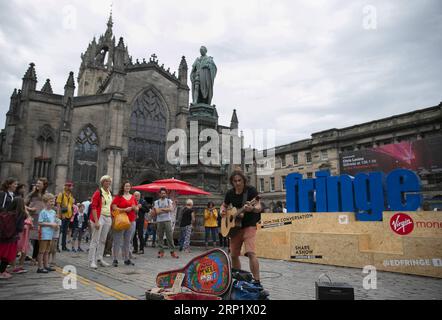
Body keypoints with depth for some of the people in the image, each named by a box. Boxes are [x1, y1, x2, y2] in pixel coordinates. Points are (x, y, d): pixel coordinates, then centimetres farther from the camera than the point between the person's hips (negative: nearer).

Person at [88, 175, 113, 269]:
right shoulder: (98, 192, -8)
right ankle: (92, 261, 1)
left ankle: (99, 259, 22)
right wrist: (96, 221, -19)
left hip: (108, 218, 7)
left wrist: (111, 219, 12)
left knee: (103, 240, 13)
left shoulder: (109, 193, 13)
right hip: (100, 217, -7)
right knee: (95, 240, -4)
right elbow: (94, 207, -14)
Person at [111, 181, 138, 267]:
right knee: (117, 241, -3)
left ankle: (127, 259, 17)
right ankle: (115, 259, 4)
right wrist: (125, 209, -17)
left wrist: (134, 208, -4)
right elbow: (114, 208, -9)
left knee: (127, 241, 10)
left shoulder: (133, 197, 14)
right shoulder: (118, 197, 0)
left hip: (131, 222, 5)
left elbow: (137, 209, 19)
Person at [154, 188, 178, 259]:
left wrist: (161, 209, -6)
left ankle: (172, 251, 0)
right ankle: (161, 251, 11)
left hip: (167, 220, 0)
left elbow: (171, 209, -8)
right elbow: (157, 211, -7)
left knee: (170, 236, -3)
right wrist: (166, 209, -4)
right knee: (160, 237, 3)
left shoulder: (169, 201, 9)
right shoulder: (157, 202, 7)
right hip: (159, 221, 1)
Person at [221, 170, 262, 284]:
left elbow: (259, 208, -19)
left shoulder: (251, 190, -10)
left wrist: (252, 208, -42)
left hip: (249, 226, -6)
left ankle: (257, 281, -15)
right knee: (233, 254, 11)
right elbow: (224, 205, 22)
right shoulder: (230, 193, 5)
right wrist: (223, 211, -1)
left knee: (250, 252, -21)